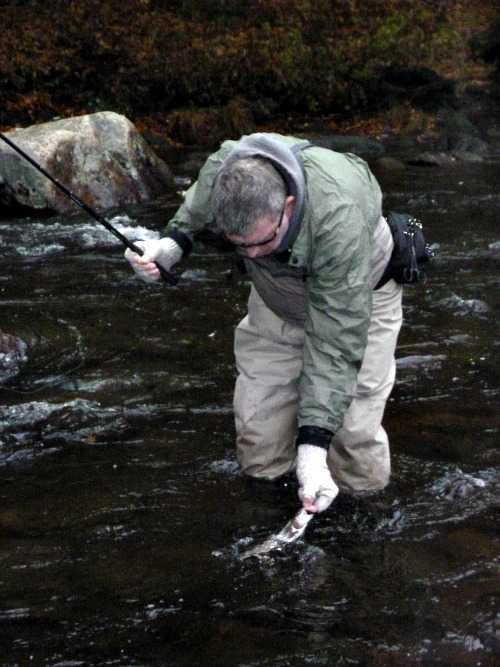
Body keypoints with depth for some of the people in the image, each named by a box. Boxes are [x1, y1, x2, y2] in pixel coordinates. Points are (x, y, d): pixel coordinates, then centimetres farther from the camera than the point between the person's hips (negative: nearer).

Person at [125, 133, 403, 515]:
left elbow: (335, 343, -36)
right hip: (277, 299, 4)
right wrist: (170, 246, -22)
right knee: (260, 462, -2)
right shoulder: (220, 173, -29)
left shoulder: (339, 217, -42)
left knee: (360, 475, -8)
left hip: (357, 298, -4)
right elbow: (193, 216, 0)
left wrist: (313, 443, -40)